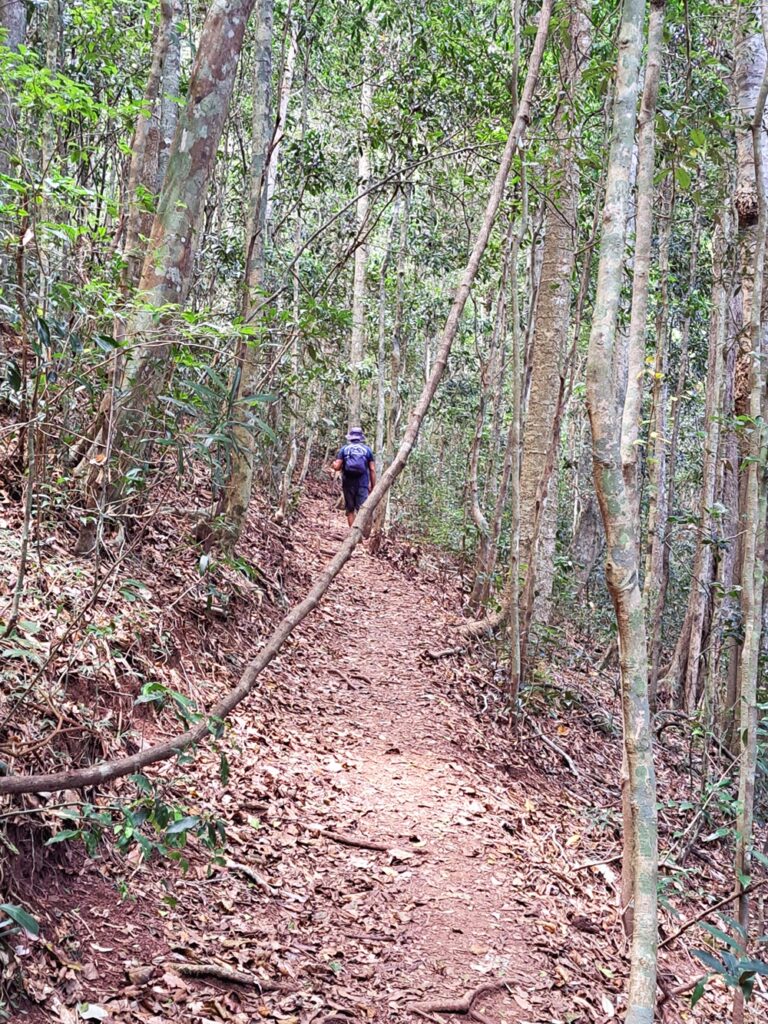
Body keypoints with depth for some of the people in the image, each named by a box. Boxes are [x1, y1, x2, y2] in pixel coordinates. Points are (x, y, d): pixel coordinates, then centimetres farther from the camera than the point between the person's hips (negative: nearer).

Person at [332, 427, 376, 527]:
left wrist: (334, 463, 23)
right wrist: (373, 486, 7)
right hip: (362, 484, -1)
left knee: (350, 510, 11)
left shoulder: (344, 449, 5)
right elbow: (372, 470, 2)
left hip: (348, 483, 1)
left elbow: (336, 467, -1)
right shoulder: (367, 450, 6)